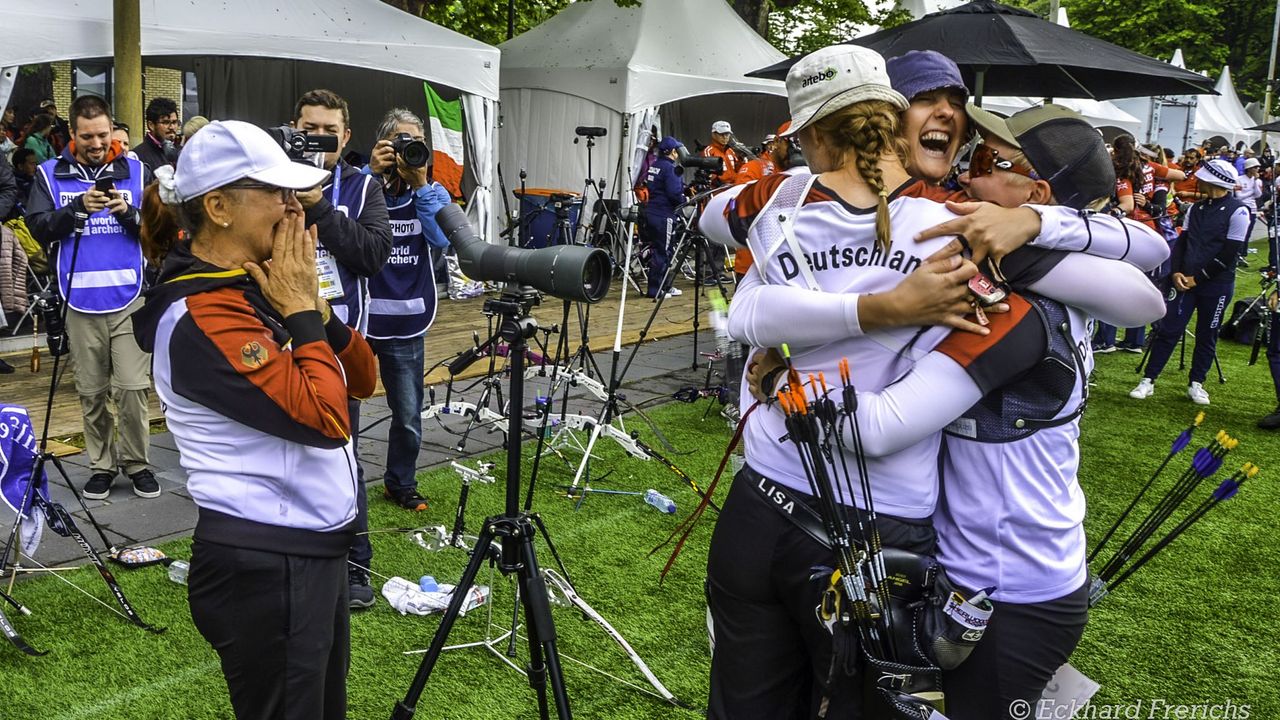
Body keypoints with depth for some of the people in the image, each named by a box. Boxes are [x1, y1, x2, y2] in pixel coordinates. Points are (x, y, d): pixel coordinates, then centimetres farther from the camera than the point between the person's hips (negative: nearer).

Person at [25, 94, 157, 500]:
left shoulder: (135, 171, 6)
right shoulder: (50, 174, 6)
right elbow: (39, 228, -3)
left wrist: (129, 212, -16)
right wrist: (78, 208, -16)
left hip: (129, 298, -1)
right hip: (80, 300, 1)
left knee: (132, 387, -3)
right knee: (92, 391, 8)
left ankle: (136, 462, 13)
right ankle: (101, 465, 21)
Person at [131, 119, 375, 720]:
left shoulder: (259, 287, 6)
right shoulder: (201, 314, -20)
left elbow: (362, 378, 8)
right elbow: (325, 418, -28)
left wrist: (314, 306, -7)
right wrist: (301, 312, -17)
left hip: (314, 548, 9)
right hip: (265, 566, -9)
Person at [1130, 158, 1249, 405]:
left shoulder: (1237, 211, -9)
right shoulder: (1197, 208, 10)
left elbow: (1229, 253, -13)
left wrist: (1198, 278, -12)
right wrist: (1177, 272, -4)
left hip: (1217, 284, -4)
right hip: (1185, 280, 4)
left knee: (1207, 336, 8)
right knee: (1168, 329, 0)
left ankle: (1196, 384, 20)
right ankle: (1148, 381, 3)